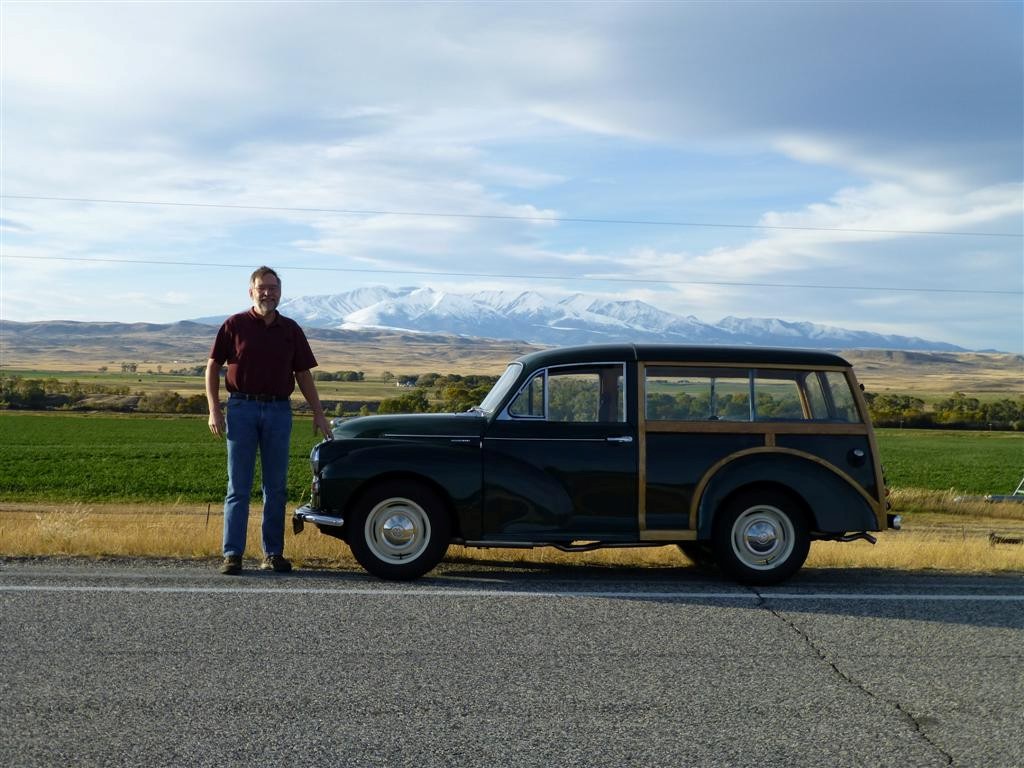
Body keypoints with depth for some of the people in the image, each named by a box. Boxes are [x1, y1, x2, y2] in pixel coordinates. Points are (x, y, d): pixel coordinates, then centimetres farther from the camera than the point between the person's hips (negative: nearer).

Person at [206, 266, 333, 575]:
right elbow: (213, 367, 2)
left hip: (279, 411, 3)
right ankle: (232, 555, 4)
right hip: (242, 410, -2)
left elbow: (303, 374, 12)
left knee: (276, 488, 6)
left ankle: (273, 554, 13)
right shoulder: (235, 325, 1)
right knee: (238, 488, 0)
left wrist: (318, 413, 5)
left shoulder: (291, 330, 9)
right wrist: (214, 410, -7)